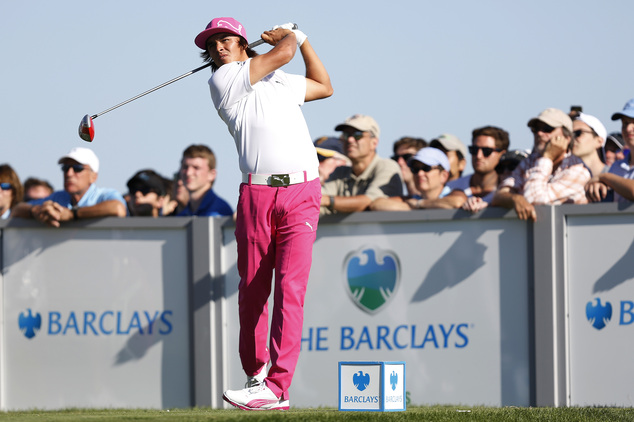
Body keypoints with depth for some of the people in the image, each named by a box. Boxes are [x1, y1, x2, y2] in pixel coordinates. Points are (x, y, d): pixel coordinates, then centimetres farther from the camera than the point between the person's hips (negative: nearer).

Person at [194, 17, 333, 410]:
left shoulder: (281, 81, 23)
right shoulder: (223, 80, 4)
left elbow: (324, 86, 40)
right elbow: (282, 53, 0)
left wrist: (300, 36, 36)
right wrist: (290, 37, 21)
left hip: (301, 194, 2)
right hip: (255, 195, -2)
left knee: (290, 288, -12)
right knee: (252, 289, 2)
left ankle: (277, 388, -18)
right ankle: (255, 372, 22)